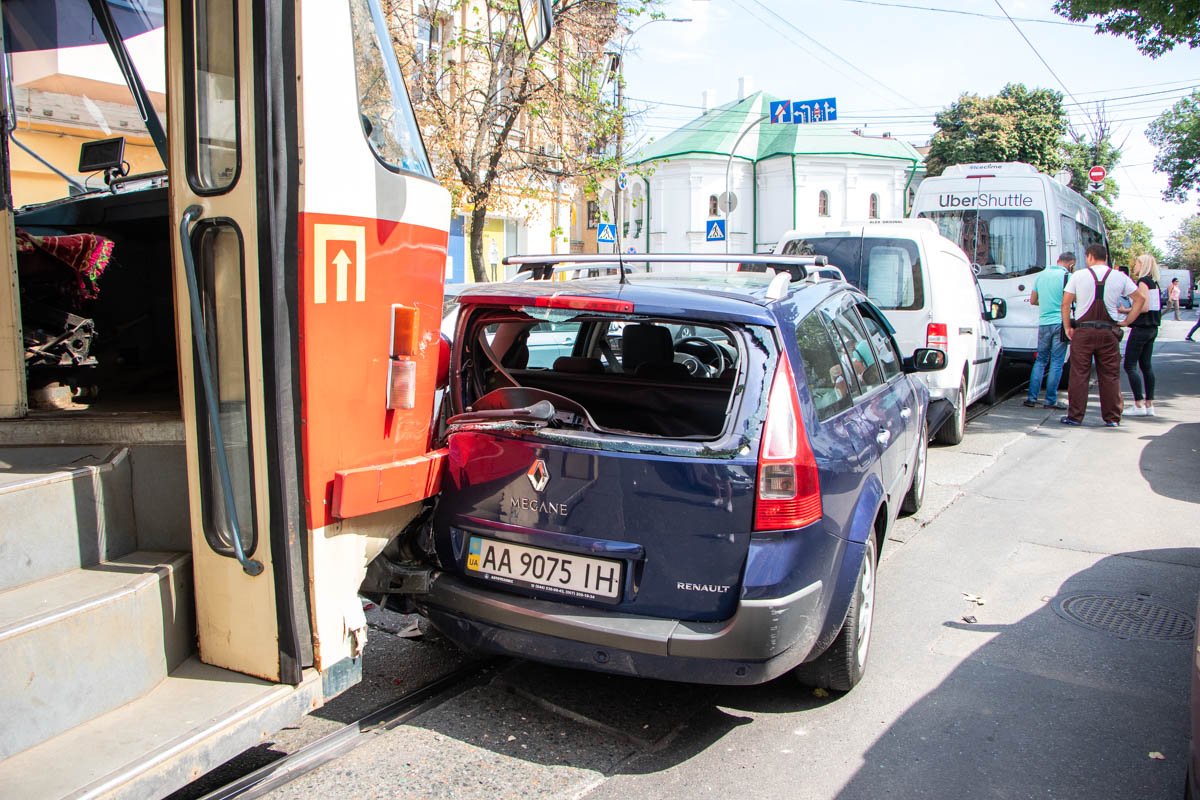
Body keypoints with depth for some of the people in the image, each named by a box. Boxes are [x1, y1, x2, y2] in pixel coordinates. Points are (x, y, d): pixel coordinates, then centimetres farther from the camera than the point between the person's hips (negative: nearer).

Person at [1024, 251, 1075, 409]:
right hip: (1060, 323, -5)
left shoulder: (1042, 275, 11)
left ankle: (1031, 397, 8)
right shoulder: (1068, 276, -7)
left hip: (1044, 323, 5)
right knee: (1056, 362, 1)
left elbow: (1032, 301, 18)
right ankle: (1050, 400, 2)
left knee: (1040, 360, 13)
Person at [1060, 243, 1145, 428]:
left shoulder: (1078, 276, 0)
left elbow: (1065, 303, -2)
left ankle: (1075, 416, 5)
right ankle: (1112, 418, 9)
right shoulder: (1119, 277, 5)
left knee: (1079, 375, 3)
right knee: (1110, 376, 7)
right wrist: (1127, 321, 11)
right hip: (1109, 333, 2)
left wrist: (1067, 327, 6)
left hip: (1083, 331, -1)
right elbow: (1140, 299, 7)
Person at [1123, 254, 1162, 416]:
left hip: (1141, 328, -9)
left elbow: (1145, 307, -20)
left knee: (1130, 365, -7)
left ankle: (1139, 405, -10)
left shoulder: (1143, 281, -13)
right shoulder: (1154, 283, 14)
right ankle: (1149, 404, 13)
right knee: (1146, 365, 12)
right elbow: (1151, 307, 15)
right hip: (1152, 328, 9)